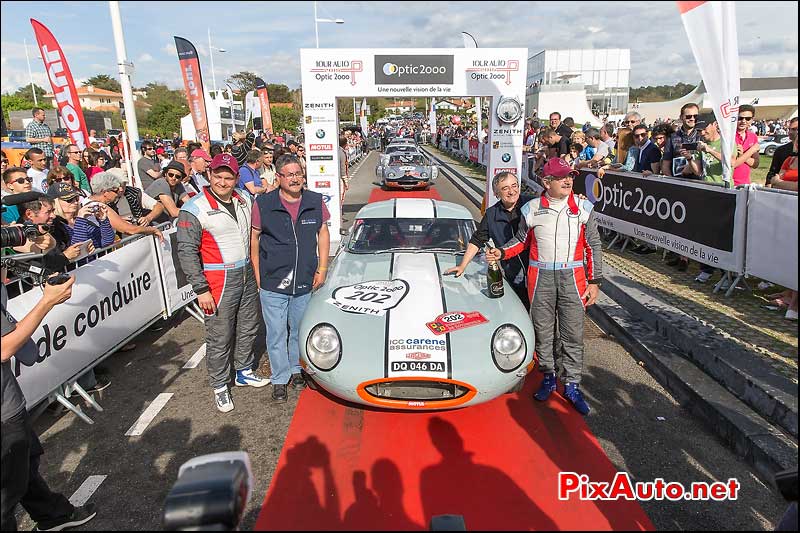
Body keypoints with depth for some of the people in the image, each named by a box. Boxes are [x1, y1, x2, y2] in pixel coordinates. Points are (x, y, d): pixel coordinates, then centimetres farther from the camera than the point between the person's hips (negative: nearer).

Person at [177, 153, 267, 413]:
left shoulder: (245, 200, 5)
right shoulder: (194, 209, -13)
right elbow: (187, 252, -14)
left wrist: (255, 269, 15)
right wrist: (201, 289, -17)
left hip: (247, 275, 6)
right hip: (220, 282, -6)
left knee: (248, 328, 18)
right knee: (220, 337, 2)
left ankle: (244, 372, 38)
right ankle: (219, 386, 20)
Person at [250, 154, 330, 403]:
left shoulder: (315, 201, -1)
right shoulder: (263, 204, -8)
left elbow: (323, 233, 7)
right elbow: (253, 238, -1)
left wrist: (322, 269, 2)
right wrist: (258, 275, -3)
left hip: (305, 282, 3)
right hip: (273, 283, -2)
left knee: (300, 330, 18)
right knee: (277, 333, 7)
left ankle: (296, 369, 39)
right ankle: (279, 379, 25)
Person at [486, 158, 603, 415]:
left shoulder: (583, 208, 1)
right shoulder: (531, 209, 1)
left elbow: (594, 246, 6)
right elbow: (520, 240, 13)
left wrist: (594, 282, 3)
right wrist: (501, 253, -5)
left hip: (572, 277, 0)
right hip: (540, 278, 0)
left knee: (573, 334, 4)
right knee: (542, 331, 10)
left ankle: (572, 385, 19)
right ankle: (548, 377, 29)